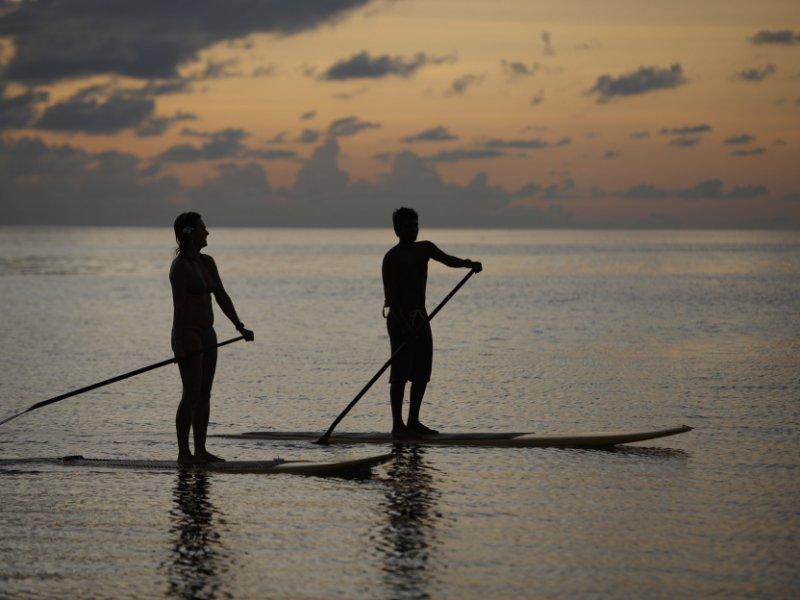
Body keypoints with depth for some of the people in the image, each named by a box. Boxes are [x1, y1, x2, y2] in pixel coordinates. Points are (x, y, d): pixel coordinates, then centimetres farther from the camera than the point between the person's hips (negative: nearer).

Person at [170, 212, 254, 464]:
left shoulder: (207, 262, 11)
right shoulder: (181, 266, -14)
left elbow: (221, 296, 14)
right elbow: (179, 307, -18)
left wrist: (239, 326, 9)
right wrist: (179, 344, -22)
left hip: (206, 335, 9)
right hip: (188, 336, -9)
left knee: (204, 395, 9)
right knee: (191, 395, -7)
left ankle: (200, 450, 13)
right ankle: (184, 453, -2)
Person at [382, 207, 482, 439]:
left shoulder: (425, 248, 11)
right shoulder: (392, 258, -9)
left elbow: (447, 260, -6)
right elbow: (391, 294, -16)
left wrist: (468, 264, -27)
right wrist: (404, 324, -26)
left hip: (420, 316, 7)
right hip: (400, 318, -7)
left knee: (422, 372, 7)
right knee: (400, 373, -9)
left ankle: (413, 422, 15)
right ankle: (398, 425, -9)